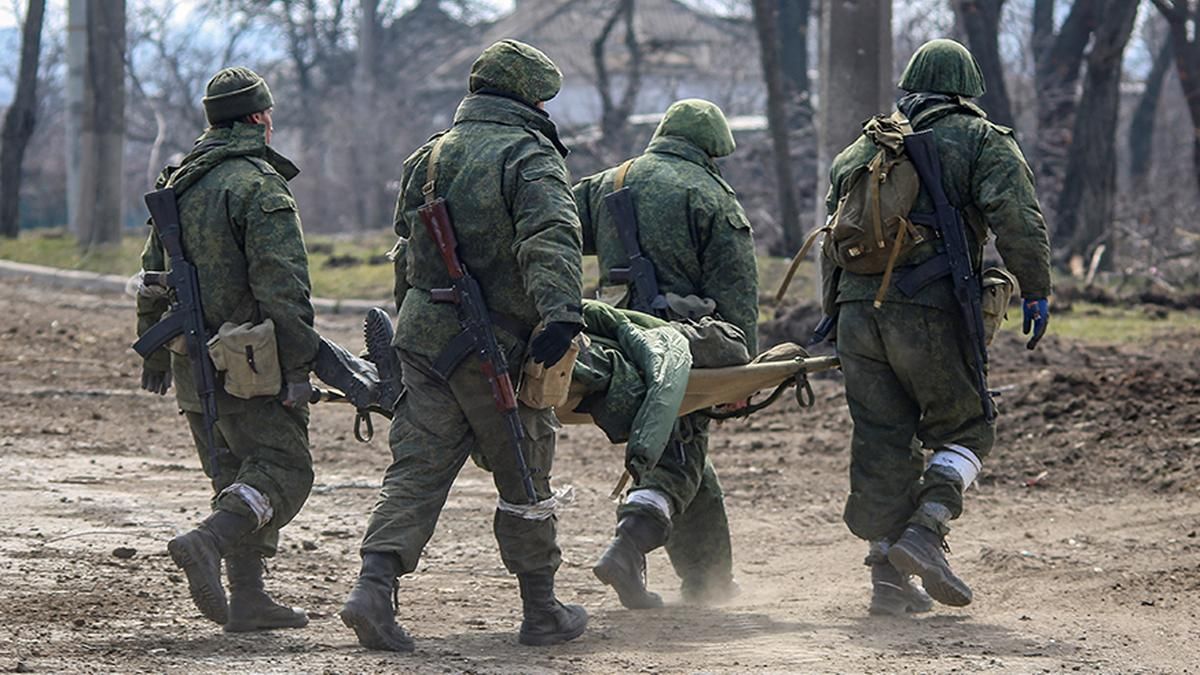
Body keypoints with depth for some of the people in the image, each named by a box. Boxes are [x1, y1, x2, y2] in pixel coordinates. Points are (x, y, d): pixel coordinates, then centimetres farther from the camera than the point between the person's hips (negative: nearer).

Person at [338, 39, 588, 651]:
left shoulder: (429, 157, 15)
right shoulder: (530, 157, -8)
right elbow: (550, 236, -25)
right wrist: (560, 310, -37)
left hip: (422, 333, 6)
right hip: (495, 345, -6)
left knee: (417, 469, 5)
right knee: (525, 477, 7)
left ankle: (373, 588, -13)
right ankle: (542, 612, 16)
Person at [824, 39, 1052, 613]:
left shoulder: (861, 149, 23)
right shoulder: (982, 141, 6)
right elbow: (1017, 217, -9)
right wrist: (1035, 290, -6)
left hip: (857, 308, 5)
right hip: (929, 312, -5)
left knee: (882, 441, 8)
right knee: (965, 429, 9)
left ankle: (889, 579, 6)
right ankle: (925, 529, -12)